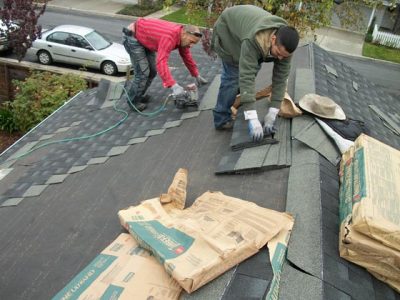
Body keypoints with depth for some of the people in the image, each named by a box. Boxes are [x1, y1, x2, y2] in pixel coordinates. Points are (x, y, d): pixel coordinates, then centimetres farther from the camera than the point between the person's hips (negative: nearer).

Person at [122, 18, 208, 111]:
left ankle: (139, 95, 28)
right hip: (132, 37, -9)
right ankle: (133, 101, 7)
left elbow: (187, 57, 9)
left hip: (145, 38, 9)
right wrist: (174, 86, -50)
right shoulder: (169, 37, -36)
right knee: (143, 72, -11)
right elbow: (161, 63, -45)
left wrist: (197, 75, 13)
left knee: (152, 71, 11)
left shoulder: (182, 36, -7)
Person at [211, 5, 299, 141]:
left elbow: (280, 77, -24)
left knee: (254, 67, 6)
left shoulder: (285, 42, -27)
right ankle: (222, 119, -1)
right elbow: (246, 76, -48)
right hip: (228, 28, -6)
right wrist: (252, 119, -51)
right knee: (234, 75, -14)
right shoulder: (253, 40, -46)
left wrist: (272, 113, -29)